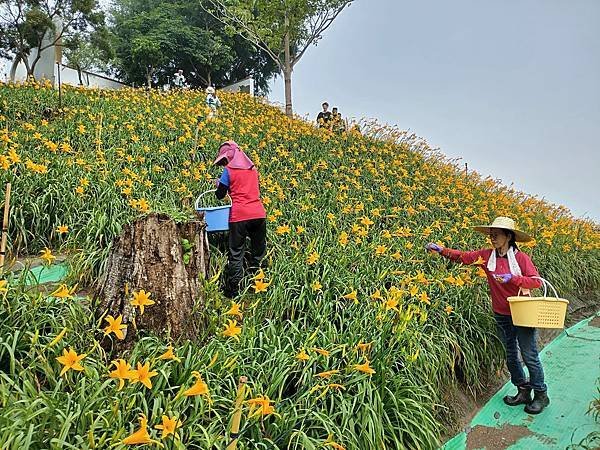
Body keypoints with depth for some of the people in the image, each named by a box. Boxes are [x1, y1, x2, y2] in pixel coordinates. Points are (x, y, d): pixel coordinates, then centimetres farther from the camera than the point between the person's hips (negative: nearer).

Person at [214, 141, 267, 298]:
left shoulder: (228, 170, 1)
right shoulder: (253, 168, 17)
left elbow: (220, 195, 4)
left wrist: (218, 184, 23)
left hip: (239, 216, -4)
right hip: (259, 214, 4)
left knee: (236, 254, 4)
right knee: (258, 252, 13)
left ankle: (234, 291, 8)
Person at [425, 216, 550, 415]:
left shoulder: (521, 257, -13)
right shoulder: (487, 255, -3)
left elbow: (536, 281, -14)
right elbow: (464, 257, -3)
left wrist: (512, 278, -25)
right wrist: (441, 250, -15)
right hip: (501, 315, 5)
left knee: (529, 356, 4)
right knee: (511, 356, 15)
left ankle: (541, 395, 22)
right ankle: (523, 391, 32)